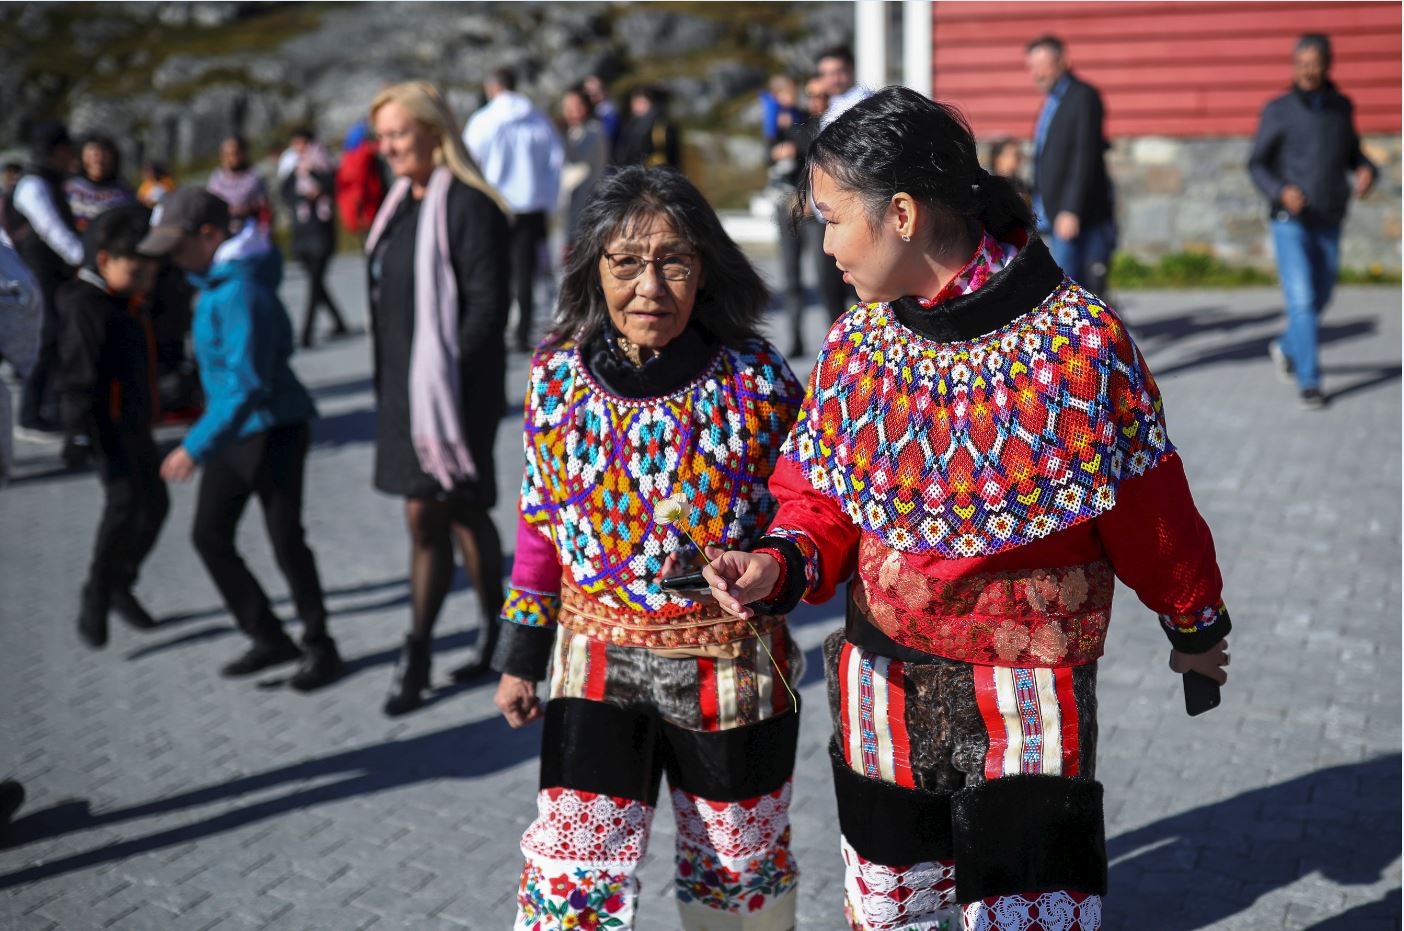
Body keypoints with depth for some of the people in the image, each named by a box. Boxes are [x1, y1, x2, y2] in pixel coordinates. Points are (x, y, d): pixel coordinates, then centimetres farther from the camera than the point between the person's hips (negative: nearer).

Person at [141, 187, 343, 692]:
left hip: (273, 428, -10)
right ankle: (269, 638, 20)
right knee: (210, 535, 9)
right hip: (232, 430, 10)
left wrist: (196, 446, -28)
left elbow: (248, 384, -29)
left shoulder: (242, 293, -24)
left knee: (285, 539, 1)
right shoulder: (215, 281, 6)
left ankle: (320, 647, 17)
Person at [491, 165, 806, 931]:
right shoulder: (558, 377, -4)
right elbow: (542, 524, 7)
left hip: (732, 667, -1)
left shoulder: (756, 380, -13)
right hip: (595, 665, 1)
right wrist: (521, 653, 10)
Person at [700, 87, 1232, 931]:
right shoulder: (859, 338, -1)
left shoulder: (1077, 338, -17)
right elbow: (824, 502, 3)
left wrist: (1196, 629, 6)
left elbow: (1146, 510, -6)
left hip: (1028, 704, -5)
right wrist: (780, 565, -17)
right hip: (878, 693, 5)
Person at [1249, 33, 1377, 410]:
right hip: (1289, 223, -4)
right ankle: (1309, 382, -5)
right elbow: (1257, 165, -4)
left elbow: (1353, 154, 13)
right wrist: (1281, 192, -24)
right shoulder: (1278, 110, -7)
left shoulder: (1342, 106, 3)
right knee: (1302, 300, -13)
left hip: (1328, 224, 4)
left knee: (1319, 299, 15)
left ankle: (1286, 347, 43)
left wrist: (1367, 171, -12)